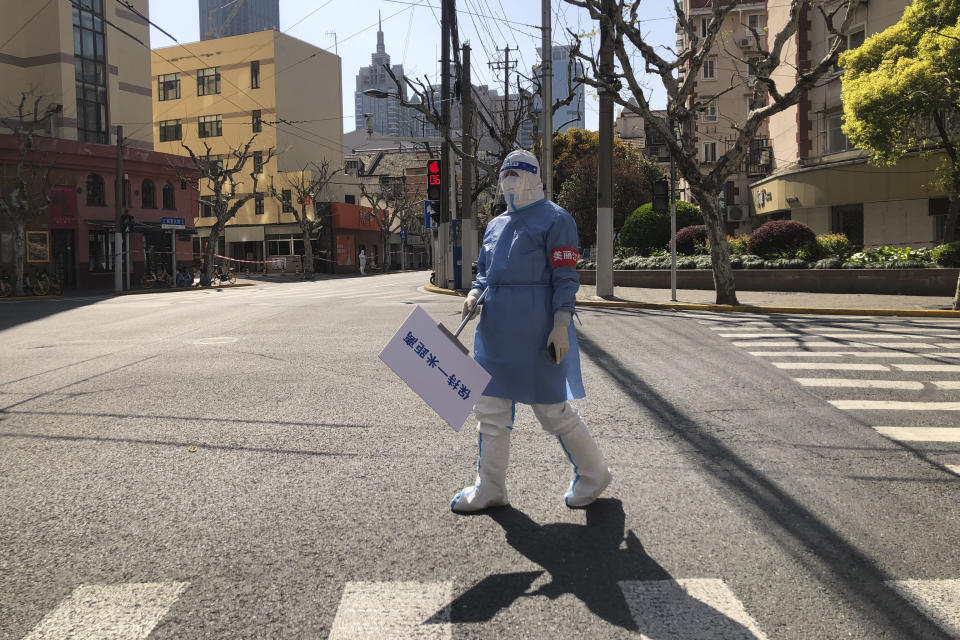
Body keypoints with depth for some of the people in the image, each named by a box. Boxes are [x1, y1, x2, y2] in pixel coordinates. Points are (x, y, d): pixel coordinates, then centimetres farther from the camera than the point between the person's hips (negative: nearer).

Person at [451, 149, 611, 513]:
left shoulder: (554, 219, -5)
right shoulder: (496, 224, 17)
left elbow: (565, 277, -10)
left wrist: (561, 325, -18)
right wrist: (475, 293, 0)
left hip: (536, 329, -7)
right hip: (495, 327, 8)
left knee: (551, 409, 0)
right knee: (490, 408, 8)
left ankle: (594, 474, 22)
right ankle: (490, 489, 20)